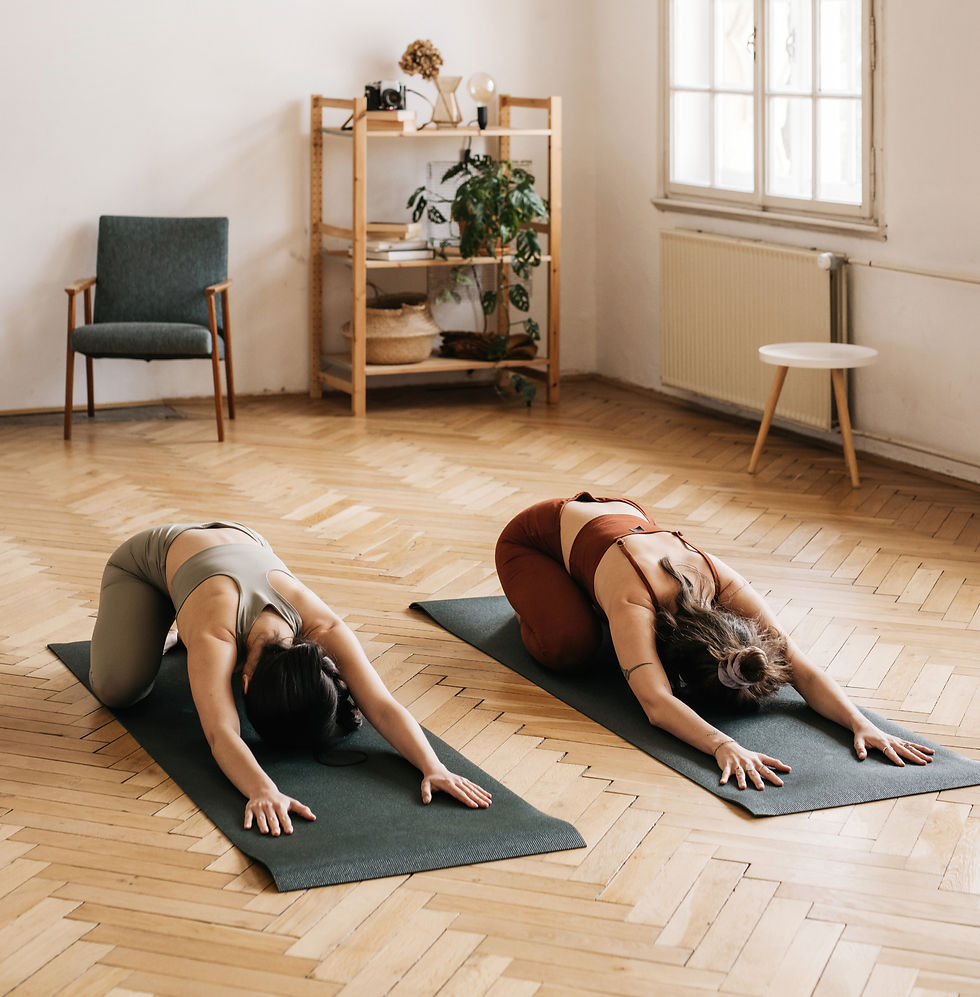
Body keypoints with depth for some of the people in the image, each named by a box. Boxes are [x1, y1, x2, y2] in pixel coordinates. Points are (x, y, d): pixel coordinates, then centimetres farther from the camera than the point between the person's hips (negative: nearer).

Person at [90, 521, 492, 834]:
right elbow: (222, 735, -59)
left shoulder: (324, 630, -37)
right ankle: (153, 631, 15)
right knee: (119, 687, -20)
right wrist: (263, 790, -77)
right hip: (152, 557, -4)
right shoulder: (214, 635, -48)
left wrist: (434, 767, -60)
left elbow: (383, 707, -44)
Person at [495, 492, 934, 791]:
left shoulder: (725, 586, -32)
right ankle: (533, 602, 9)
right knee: (569, 645, -27)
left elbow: (802, 669, -36)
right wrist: (725, 746, -74)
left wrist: (861, 722, -51)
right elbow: (657, 704, -59)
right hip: (533, 539, -5)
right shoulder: (635, 604, -47)